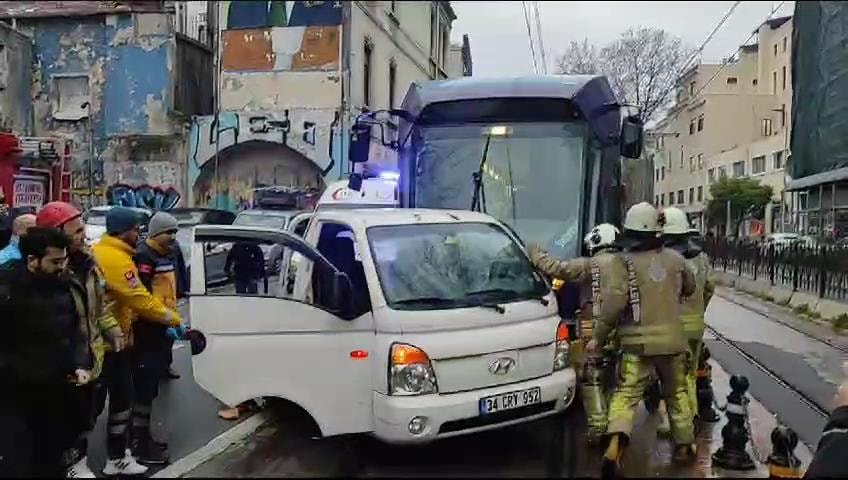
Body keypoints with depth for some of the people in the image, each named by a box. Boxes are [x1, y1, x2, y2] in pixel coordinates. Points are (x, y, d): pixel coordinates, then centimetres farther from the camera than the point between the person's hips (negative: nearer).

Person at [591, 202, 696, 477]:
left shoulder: (625, 263, -10)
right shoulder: (675, 259, 3)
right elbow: (690, 288, 21)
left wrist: (599, 338, -5)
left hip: (638, 341, -3)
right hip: (671, 338, 4)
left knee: (626, 394, -4)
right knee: (676, 393, 20)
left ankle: (616, 441, -25)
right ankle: (684, 445, 29)